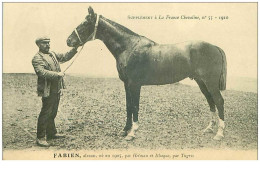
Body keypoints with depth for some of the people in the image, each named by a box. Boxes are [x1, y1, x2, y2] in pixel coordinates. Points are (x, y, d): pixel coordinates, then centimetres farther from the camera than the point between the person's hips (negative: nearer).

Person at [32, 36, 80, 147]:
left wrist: (75, 49, 7)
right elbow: (42, 72, -24)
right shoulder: (37, 58, -11)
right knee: (45, 114, -6)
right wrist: (57, 74, -28)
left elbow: (65, 57, 20)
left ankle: (51, 133, 29)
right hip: (48, 90, -9)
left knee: (52, 113, 17)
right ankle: (40, 138, 1)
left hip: (56, 89, 9)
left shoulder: (53, 54, 16)